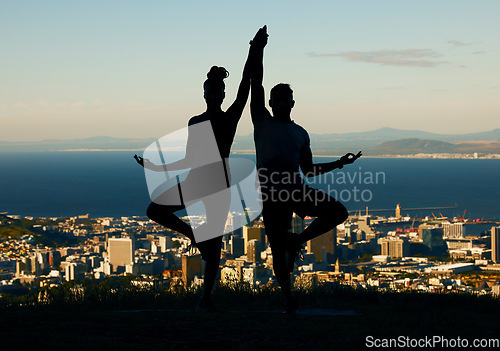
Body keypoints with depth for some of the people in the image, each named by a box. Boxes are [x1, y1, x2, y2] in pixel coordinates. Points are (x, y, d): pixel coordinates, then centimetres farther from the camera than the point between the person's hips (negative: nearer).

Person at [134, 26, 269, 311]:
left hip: (219, 185, -4)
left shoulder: (231, 118, 1)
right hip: (195, 182, 4)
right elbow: (189, 160, 15)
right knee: (155, 210, -12)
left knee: (214, 243, -4)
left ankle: (206, 298, 3)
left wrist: (253, 53, -21)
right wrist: (155, 168, 11)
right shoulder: (195, 123, 12)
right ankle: (195, 235, 5)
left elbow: (245, 87, -11)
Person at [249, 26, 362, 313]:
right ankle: (288, 297, 16)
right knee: (278, 250, -2)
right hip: (273, 194, -3)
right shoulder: (262, 122, 6)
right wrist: (259, 51, -6)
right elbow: (256, 85, -2)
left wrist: (339, 163, 11)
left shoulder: (301, 133, 15)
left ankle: (298, 241, 4)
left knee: (338, 212, -14)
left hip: (298, 190, 3)